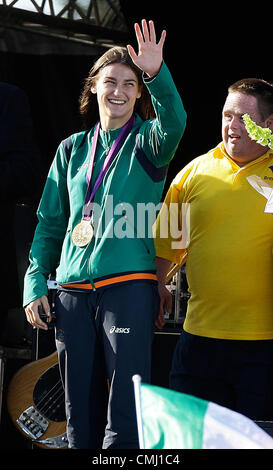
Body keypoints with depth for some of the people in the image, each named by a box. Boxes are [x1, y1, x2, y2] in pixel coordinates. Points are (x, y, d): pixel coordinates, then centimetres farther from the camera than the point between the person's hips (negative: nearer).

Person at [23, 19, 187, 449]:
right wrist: (35, 283, 7)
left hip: (129, 286, -4)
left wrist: (156, 74, -38)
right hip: (73, 293, 4)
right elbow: (50, 223, 18)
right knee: (80, 413, 8)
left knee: (125, 415, -9)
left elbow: (173, 123, -21)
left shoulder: (146, 143, 4)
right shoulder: (73, 149, 16)